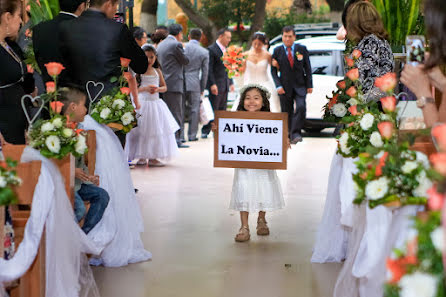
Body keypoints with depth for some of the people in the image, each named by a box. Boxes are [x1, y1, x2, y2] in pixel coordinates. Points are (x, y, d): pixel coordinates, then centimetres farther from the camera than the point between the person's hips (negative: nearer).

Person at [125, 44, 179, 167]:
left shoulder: (157, 71, 9)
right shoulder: (138, 71, -3)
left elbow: (164, 87, 12)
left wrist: (157, 89, -9)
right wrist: (145, 88, -21)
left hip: (156, 103, 4)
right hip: (142, 103, -4)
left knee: (157, 130, 2)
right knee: (141, 131, -3)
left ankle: (152, 157, 8)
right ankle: (142, 157, 6)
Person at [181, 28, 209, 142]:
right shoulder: (204, 52, 2)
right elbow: (205, 72, 5)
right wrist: (202, 88, 13)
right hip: (194, 84, 0)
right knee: (194, 110, 8)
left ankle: (180, 135, 4)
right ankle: (192, 135, 9)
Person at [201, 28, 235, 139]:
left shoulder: (226, 50, 16)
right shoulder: (211, 49, -9)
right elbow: (209, 69, -14)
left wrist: (231, 82, 16)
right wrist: (212, 84, -20)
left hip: (225, 85, 8)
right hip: (216, 86, -8)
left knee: (222, 110, 9)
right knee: (213, 110, -6)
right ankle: (205, 131, 0)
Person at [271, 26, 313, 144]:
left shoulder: (302, 49, 3)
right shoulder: (277, 51, 3)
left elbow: (307, 68, 5)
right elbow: (273, 70, 3)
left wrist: (309, 85, 0)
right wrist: (278, 86, -9)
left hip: (300, 85, -1)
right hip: (285, 87, 1)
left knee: (301, 107, -20)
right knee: (287, 112, 3)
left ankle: (295, 133, -15)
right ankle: (289, 135, 14)